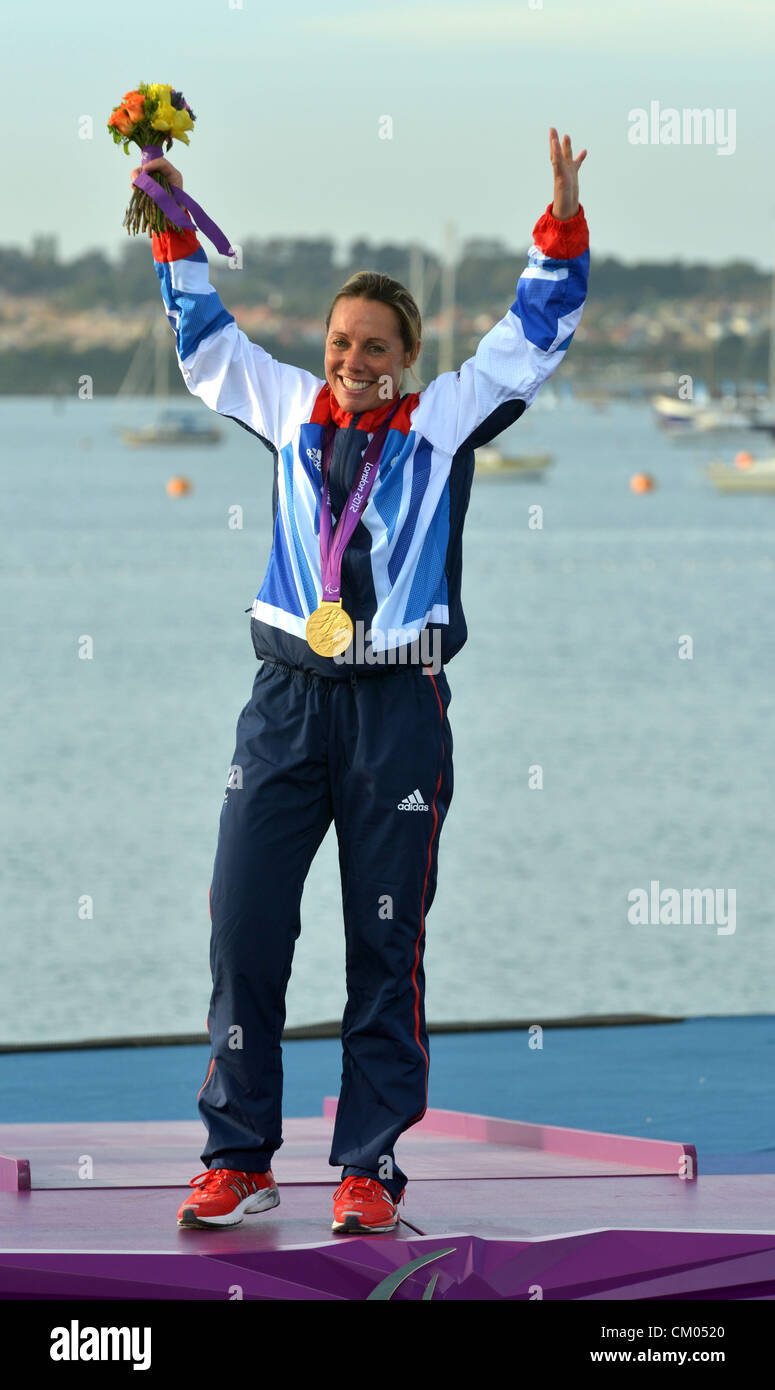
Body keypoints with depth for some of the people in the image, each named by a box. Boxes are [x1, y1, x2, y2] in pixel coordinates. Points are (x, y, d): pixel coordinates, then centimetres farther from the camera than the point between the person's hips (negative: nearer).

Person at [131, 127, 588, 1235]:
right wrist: (174, 229, 19)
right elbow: (206, 337, 24)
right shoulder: (291, 409, 13)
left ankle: (370, 1167, 6)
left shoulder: (446, 418, 7)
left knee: (386, 945, 0)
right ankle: (239, 1159, 5)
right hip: (288, 698, 2)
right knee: (243, 927, -3)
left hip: (399, 707, -2)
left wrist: (563, 223, -6)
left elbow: (535, 335, 6)